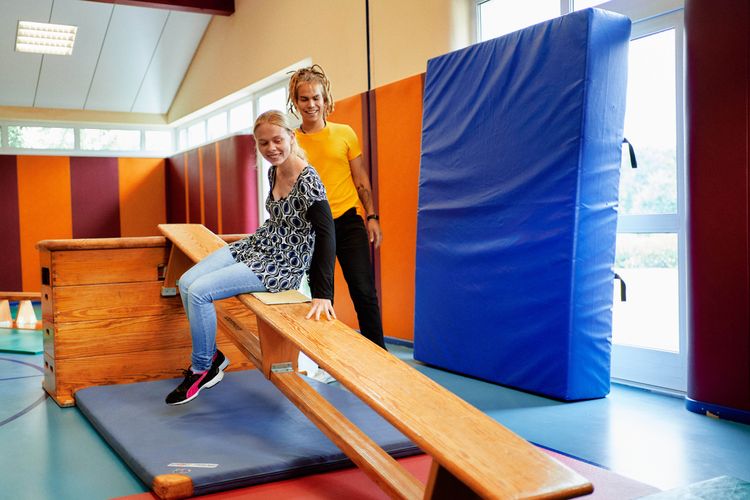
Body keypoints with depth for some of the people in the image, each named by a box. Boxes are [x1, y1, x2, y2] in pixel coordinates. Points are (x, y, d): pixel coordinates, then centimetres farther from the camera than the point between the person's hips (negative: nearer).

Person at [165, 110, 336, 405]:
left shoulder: (308, 181, -23)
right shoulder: (273, 171, 3)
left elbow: (326, 236, -27)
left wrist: (322, 295, -31)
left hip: (282, 267, -9)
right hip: (255, 248, 9)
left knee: (199, 292, -18)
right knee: (186, 283, 1)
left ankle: (202, 370, 3)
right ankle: (212, 356, 16)